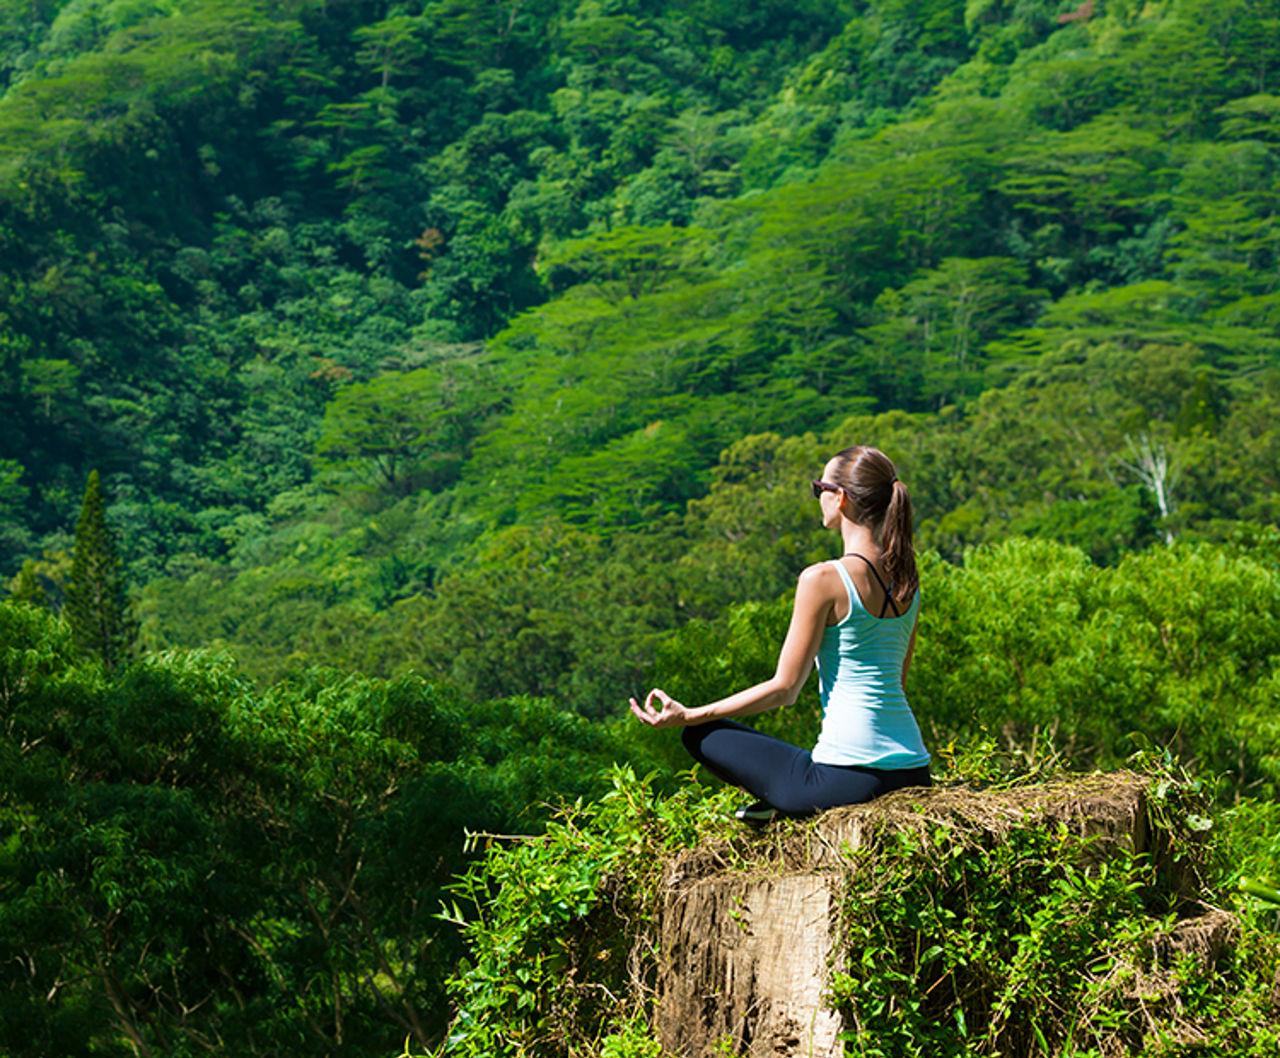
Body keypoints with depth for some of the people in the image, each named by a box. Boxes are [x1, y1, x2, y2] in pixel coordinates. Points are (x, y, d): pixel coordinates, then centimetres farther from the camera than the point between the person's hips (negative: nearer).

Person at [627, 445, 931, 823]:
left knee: (701, 735, 9)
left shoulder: (823, 579, -13)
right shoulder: (907, 579, 8)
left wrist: (688, 716, -2)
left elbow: (784, 689, -10)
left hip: (849, 775, -8)